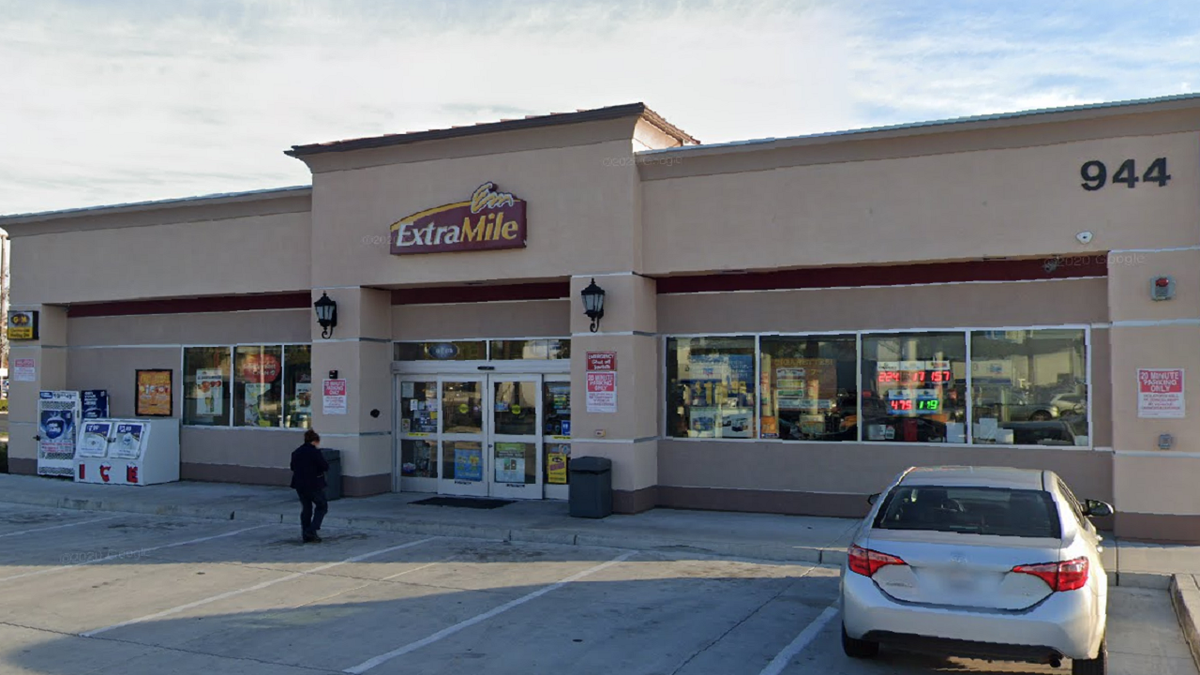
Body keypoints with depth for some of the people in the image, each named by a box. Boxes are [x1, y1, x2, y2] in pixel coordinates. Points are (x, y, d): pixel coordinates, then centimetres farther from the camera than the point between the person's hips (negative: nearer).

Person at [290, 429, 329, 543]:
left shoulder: (296, 452, 7)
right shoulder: (315, 452, -15)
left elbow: (293, 468, 17)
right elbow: (325, 467, -14)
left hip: (300, 485, 6)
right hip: (314, 485, -6)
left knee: (306, 509, 15)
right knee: (322, 506, 10)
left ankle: (306, 535, 16)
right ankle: (313, 530, -3)